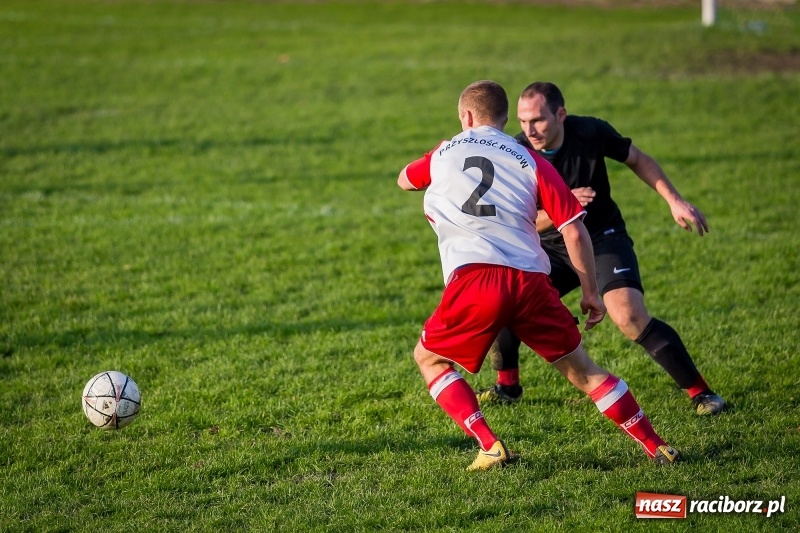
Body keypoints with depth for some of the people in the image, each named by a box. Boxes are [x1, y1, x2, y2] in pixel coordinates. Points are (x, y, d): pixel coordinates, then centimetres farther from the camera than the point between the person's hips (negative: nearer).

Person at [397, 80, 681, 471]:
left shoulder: (444, 154, 18)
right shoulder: (530, 161, 15)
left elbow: (404, 181, 40)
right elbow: (574, 230, 8)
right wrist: (590, 292, 15)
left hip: (472, 277, -2)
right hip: (529, 280, 2)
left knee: (429, 359, 20)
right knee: (580, 368, 15)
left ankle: (490, 447, 5)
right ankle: (657, 449, 13)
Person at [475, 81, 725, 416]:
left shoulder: (591, 132, -19)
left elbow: (637, 160, 0)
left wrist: (674, 201, -6)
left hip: (604, 238, -2)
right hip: (553, 248, 3)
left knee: (630, 317, -23)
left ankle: (699, 391, -11)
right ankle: (507, 386, 15)